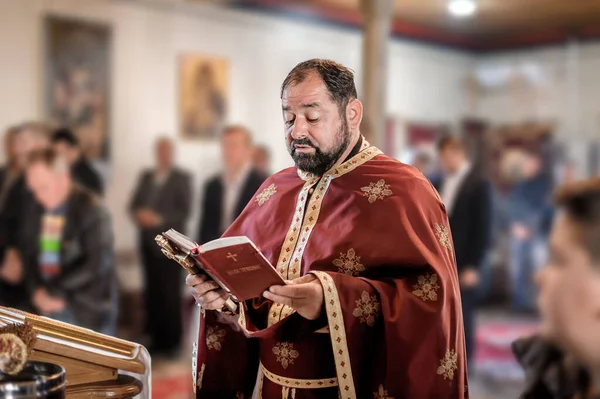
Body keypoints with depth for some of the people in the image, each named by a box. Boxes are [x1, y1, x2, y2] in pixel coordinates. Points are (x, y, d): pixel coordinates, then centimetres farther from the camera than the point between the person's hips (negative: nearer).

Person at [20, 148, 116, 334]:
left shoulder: (92, 211, -14)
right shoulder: (34, 209, 5)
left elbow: (98, 264, -20)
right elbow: (27, 252, 13)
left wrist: (56, 292, -17)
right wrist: (36, 289, -5)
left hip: (88, 311, -5)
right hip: (48, 310, 6)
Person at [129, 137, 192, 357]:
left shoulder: (182, 178, 0)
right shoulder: (146, 176, 15)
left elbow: (184, 211, -9)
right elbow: (134, 204, 13)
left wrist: (159, 219, -19)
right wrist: (139, 214, -9)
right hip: (148, 241, 5)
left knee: (170, 293, -3)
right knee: (152, 292, 6)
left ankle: (172, 342, 4)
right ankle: (156, 339, 14)